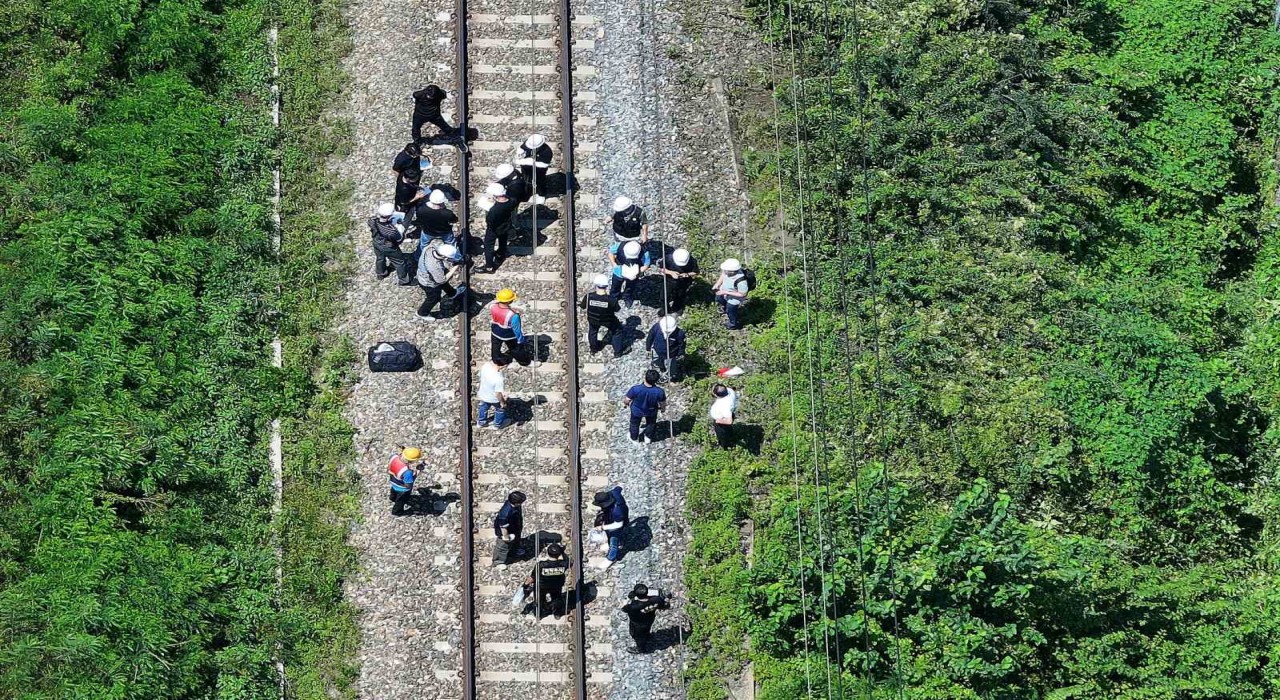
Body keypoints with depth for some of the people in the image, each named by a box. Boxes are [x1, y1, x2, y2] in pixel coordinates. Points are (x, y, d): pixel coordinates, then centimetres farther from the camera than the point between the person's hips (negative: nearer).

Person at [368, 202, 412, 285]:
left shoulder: (372, 220, -30)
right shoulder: (392, 230, -45)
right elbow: (400, 240, -23)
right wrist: (400, 230, -12)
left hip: (377, 244, 5)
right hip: (389, 249, -5)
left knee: (380, 258, 36)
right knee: (400, 263, 23)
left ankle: (381, 274, 62)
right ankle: (403, 280, 44)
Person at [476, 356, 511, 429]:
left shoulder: (485, 366, -24)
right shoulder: (499, 379, -43)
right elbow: (498, 393, -29)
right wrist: (502, 402, -11)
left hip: (483, 394, 6)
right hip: (494, 398, -6)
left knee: (483, 408, 34)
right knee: (501, 409, 27)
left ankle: (480, 422, 59)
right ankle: (498, 425, 52)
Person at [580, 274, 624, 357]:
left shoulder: (589, 296, -31)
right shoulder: (611, 299, -34)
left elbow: (583, 306, -11)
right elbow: (617, 309, -14)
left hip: (593, 319, 2)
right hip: (608, 321, -2)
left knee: (592, 331, 36)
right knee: (617, 330, 28)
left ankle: (593, 348, 58)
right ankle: (617, 352, 38)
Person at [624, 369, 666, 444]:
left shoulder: (635, 389, -38)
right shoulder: (659, 392, -34)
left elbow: (627, 400, -20)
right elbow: (663, 404, -15)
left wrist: (625, 403, 5)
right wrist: (662, 408, 10)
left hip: (637, 411, 0)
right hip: (651, 412, 1)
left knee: (635, 424, 31)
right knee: (651, 424, 34)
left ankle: (634, 438, 55)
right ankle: (648, 438, 56)